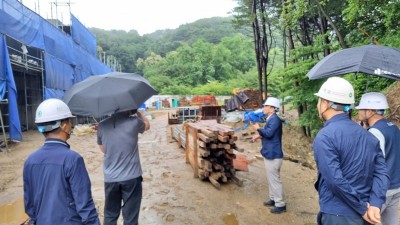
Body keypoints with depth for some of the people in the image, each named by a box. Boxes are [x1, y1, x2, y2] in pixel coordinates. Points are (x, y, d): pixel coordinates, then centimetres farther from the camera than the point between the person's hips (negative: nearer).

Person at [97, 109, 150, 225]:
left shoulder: (102, 126, -3)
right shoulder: (134, 122, -12)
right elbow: (147, 125, 13)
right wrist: (136, 111, 19)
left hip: (110, 178, 3)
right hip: (131, 177, -3)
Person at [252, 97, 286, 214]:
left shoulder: (275, 119, -19)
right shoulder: (271, 119, 13)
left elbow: (269, 133, -29)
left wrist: (258, 128, -13)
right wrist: (259, 136, 9)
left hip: (273, 154, -11)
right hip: (270, 153, 11)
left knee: (275, 179, -2)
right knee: (271, 179, 19)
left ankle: (280, 204, 10)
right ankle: (273, 199, 32)